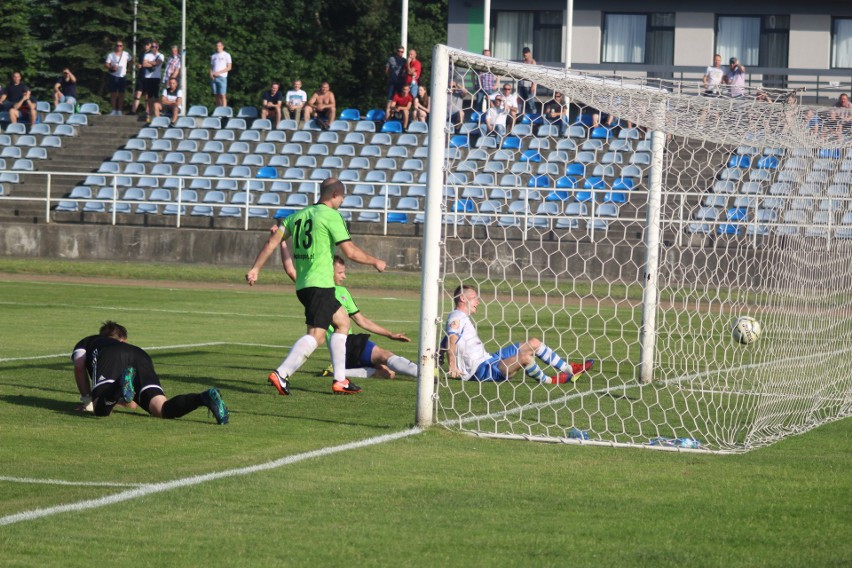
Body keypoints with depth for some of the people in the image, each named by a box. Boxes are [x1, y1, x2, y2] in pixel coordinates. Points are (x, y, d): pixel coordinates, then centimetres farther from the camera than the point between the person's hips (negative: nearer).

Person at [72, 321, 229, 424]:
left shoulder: (84, 343, 40)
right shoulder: (126, 346, 46)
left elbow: (79, 367, 18)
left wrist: (87, 399, 19)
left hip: (109, 356, -3)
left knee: (100, 409, -20)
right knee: (162, 409, -16)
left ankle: (122, 385, -49)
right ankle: (204, 398, -41)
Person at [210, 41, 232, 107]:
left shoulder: (226, 55, 4)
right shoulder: (213, 56, 18)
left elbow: (229, 67, -2)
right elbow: (211, 67, 19)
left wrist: (219, 72, -12)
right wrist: (211, 73, -3)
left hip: (222, 77, -5)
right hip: (213, 77, 5)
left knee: (222, 95, -10)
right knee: (216, 96, 3)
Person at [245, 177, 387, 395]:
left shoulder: (298, 215, 15)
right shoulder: (331, 216, -7)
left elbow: (273, 241, 9)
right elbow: (350, 252, -9)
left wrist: (256, 268, 9)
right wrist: (375, 262, 6)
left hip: (302, 285, 9)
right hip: (320, 283, -9)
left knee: (342, 321, 21)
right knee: (316, 335, -13)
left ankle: (340, 379, 17)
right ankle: (281, 374, -27)